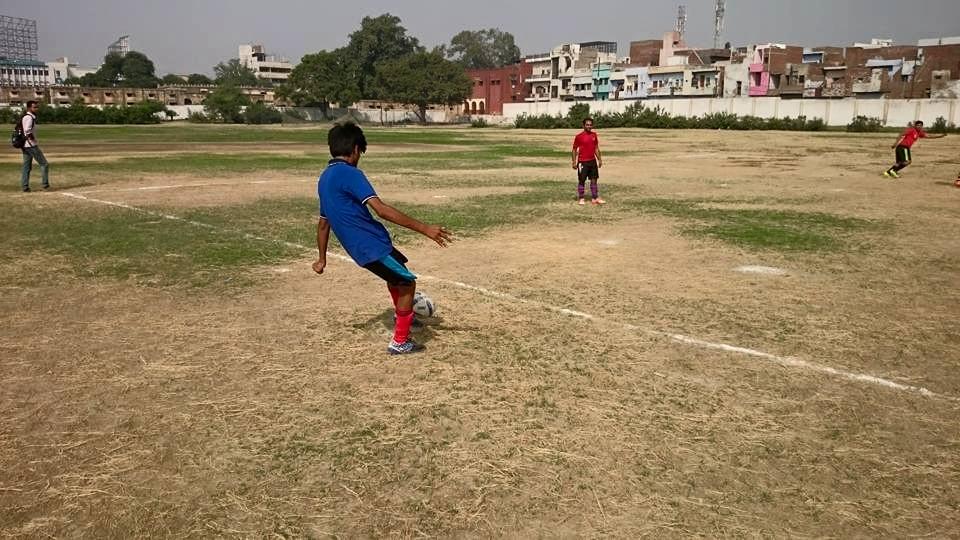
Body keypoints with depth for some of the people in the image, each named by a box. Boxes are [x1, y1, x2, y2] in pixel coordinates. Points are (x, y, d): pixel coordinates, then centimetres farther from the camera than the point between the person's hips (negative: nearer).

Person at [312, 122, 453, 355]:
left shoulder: (325, 178, 12)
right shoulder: (349, 173, -17)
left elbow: (324, 223, 20)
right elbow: (381, 209, -28)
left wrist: (322, 259, 29)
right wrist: (424, 228, -29)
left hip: (360, 246, 9)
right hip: (372, 245, -9)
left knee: (396, 275, 30)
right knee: (407, 283, 3)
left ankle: (403, 316, 50)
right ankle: (399, 342, 10)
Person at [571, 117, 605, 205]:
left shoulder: (594, 135, 7)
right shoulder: (579, 136, -8)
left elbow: (596, 148, 15)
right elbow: (574, 149, -4)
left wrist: (600, 159, 12)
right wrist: (574, 162, -8)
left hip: (592, 161, 5)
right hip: (582, 162, -5)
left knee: (594, 180, 6)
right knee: (581, 180, 1)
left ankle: (595, 198, 12)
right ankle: (580, 199, 10)